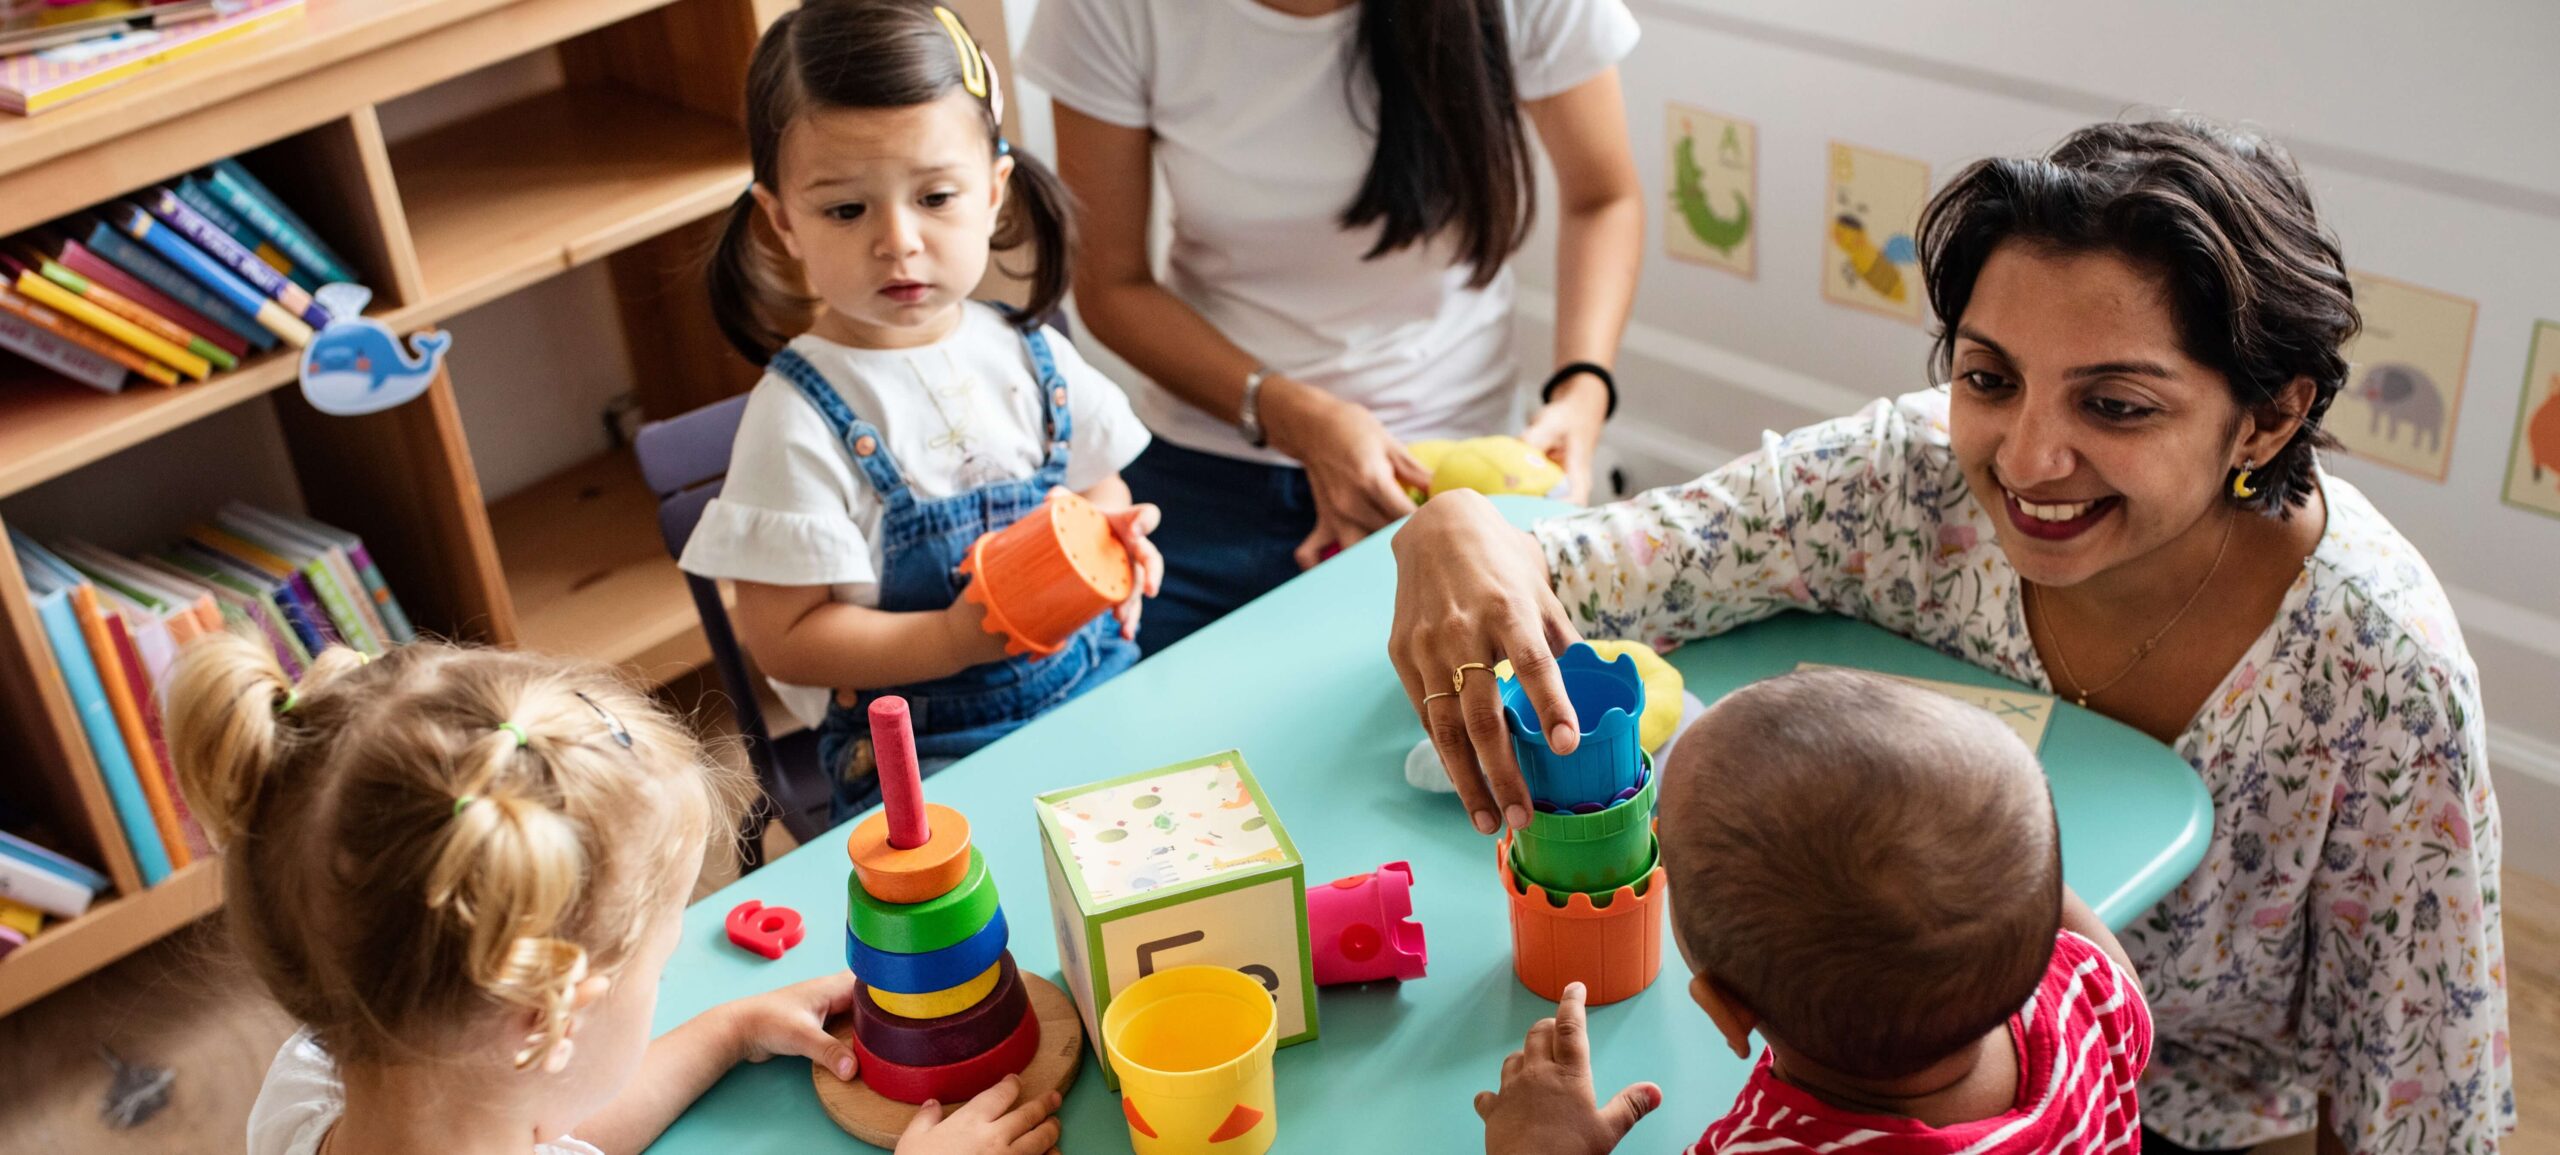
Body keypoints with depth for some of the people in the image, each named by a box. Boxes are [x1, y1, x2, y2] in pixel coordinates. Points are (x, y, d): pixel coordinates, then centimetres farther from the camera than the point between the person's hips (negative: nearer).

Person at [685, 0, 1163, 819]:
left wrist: (1115, 542, -4)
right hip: (925, 752, -5)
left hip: (1096, 690, 5)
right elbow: (786, 641, -10)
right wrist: (956, 638, -21)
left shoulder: (1028, 357, 5)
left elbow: (1099, 487, 20)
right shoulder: (800, 419, -11)